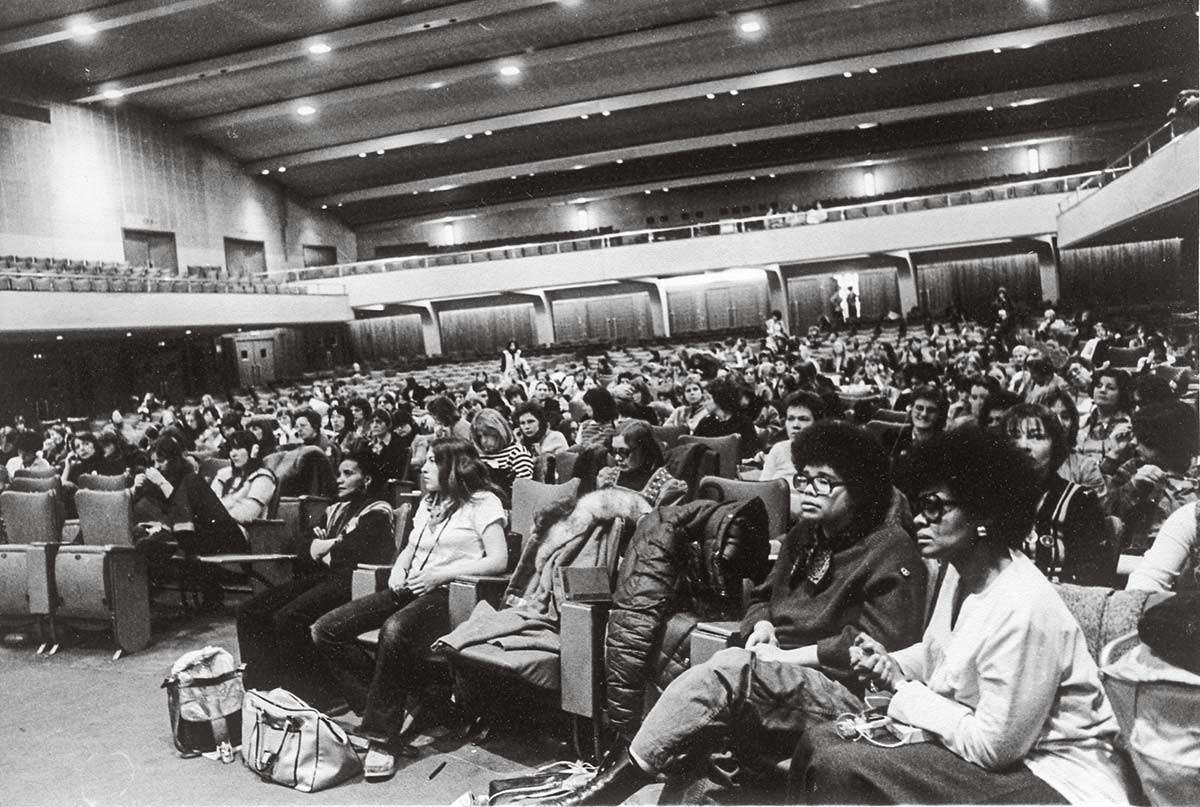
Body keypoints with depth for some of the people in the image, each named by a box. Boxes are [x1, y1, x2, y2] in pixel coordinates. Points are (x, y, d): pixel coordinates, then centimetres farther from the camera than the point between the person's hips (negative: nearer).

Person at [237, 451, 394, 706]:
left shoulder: (377, 511, -2)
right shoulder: (337, 509, 23)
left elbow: (353, 552, -17)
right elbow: (307, 549, 17)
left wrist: (325, 548, 1)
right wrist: (333, 545, -3)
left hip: (348, 581, -9)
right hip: (320, 577, 9)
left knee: (287, 618, -28)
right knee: (250, 610, -6)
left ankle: (314, 695, -16)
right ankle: (261, 683, 0)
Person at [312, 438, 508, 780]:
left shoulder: (482, 502, 0)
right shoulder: (428, 503, 25)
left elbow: (498, 559, -9)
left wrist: (442, 573, -15)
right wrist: (399, 566, 4)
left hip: (447, 594, -8)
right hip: (410, 590, 8)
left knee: (394, 630, -38)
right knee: (325, 630, -10)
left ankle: (383, 736, -24)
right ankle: (383, 706, -9)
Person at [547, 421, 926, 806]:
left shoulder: (890, 550, -6)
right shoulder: (805, 536, 18)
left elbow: (882, 643, -16)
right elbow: (763, 597, 26)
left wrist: (789, 655, -15)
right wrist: (762, 626, 1)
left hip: (845, 691, -7)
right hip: (779, 680, 7)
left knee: (728, 670, -31)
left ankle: (629, 772, -23)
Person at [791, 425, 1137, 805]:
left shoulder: (1022, 608, -27)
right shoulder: (962, 573, 3)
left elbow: (992, 747, -22)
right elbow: (935, 653, 20)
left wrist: (901, 688, -12)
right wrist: (888, 664, -1)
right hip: (986, 742, 9)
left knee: (839, 768, -22)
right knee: (820, 739, 1)